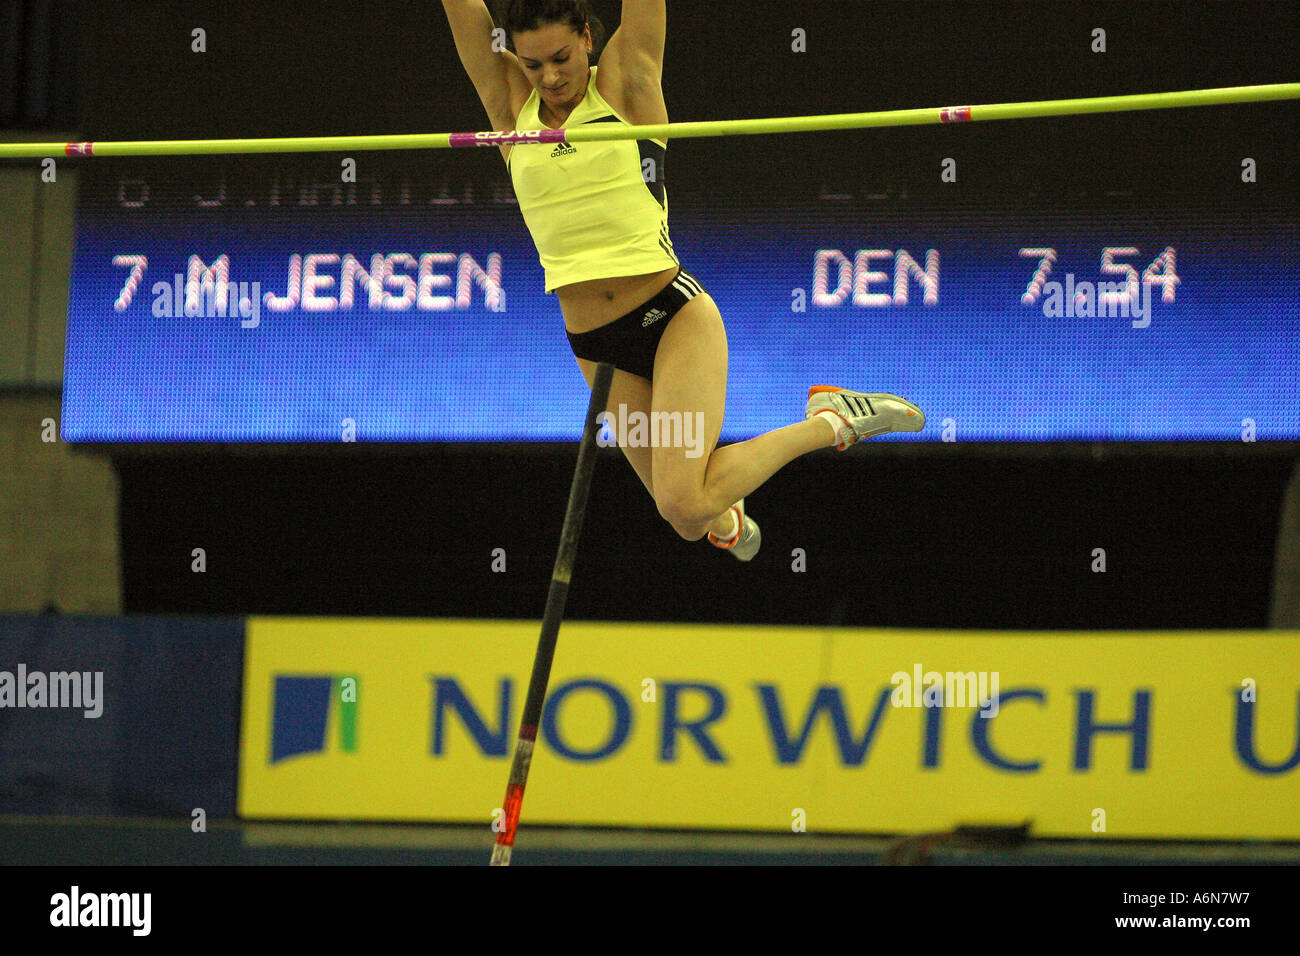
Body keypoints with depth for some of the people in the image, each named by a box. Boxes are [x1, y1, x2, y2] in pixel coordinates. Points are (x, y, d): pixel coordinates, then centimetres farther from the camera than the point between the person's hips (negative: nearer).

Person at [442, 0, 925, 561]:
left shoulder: (625, 80, -3)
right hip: (596, 346, 4)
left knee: (685, 503, -22)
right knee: (688, 520, 8)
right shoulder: (509, 103, 4)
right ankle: (726, 514, 47)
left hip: (675, 314, -4)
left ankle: (830, 421, 1)